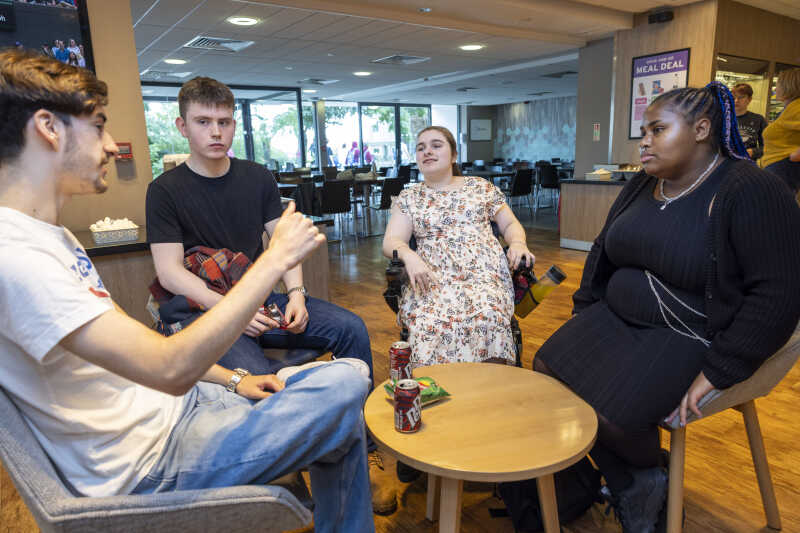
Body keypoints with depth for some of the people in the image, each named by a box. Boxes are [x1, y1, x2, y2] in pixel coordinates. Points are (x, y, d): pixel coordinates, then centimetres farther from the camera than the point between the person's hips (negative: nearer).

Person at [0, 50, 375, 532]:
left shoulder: (53, 237, 10)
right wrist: (276, 259, -25)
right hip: (148, 461, -9)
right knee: (343, 389, -18)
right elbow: (170, 369, -32)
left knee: (348, 380, 6)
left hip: (175, 403, 9)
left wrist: (231, 379, 7)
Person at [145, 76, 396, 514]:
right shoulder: (165, 190, 0)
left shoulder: (258, 178, 11)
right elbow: (169, 272, -7)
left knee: (351, 327, -17)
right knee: (256, 377, -34)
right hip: (200, 310, -3)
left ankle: (364, 448, -6)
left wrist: (296, 293, -12)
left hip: (259, 301, 4)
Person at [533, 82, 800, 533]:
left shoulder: (752, 192, -14)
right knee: (547, 369, -10)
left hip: (690, 337, -7)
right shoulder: (642, 186, 8)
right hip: (617, 319, 7)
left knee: (612, 412, -25)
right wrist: (584, 315, 8)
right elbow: (602, 253, 17)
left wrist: (718, 372, -20)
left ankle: (649, 469, 14)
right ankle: (633, 485, 8)